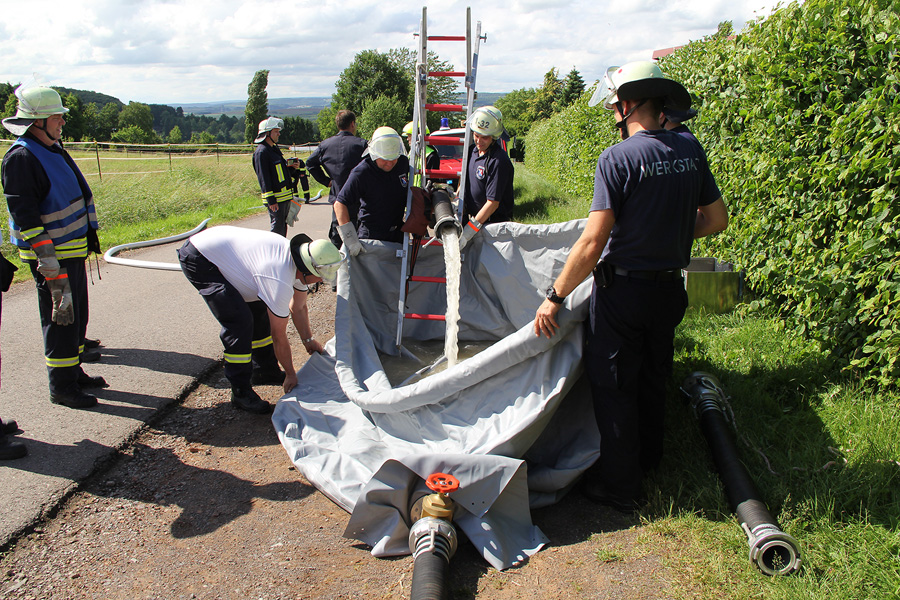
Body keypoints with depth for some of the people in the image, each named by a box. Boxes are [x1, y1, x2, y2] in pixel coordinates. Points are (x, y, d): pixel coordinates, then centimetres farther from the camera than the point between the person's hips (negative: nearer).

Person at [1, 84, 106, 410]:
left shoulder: (53, 148, 13)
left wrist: (90, 230, 23)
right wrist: (47, 259, -23)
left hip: (74, 247, 9)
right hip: (51, 254, -9)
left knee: (76, 313, 17)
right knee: (60, 317, -3)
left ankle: (73, 371, 30)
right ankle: (61, 386, 7)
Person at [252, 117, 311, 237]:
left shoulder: (274, 149, 18)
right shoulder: (261, 152, -12)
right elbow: (264, 178, -18)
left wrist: (292, 167, 5)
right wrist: (271, 200, -22)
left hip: (286, 196, 9)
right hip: (275, 198, -9)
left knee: (283, 226, 14)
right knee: (277, 227, -6)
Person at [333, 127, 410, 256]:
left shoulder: (403, 162, -3)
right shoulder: (361, 173, -20)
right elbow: (340, 204, -22)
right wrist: (350, 239, -28)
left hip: (397, 232, 6)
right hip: (371, 234, -5)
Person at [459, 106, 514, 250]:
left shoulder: (499, 161, -19)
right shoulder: (473, 150, 6)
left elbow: (493, 203, -23)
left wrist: (467, 233, -25)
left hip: (493, 223, -7)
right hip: (473, 217, 8)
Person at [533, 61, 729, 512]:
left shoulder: (617, 158, -19)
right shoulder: (691, 151, 0)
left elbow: (592, 243, -23)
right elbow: (717, 219, 9)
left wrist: (555, 297, -15)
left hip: (623, 289, -6)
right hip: (670, 287, 7)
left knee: (613, 385, 7)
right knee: (653, 377, 22)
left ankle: (619, 485, 18)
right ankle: (648, 458, 42)